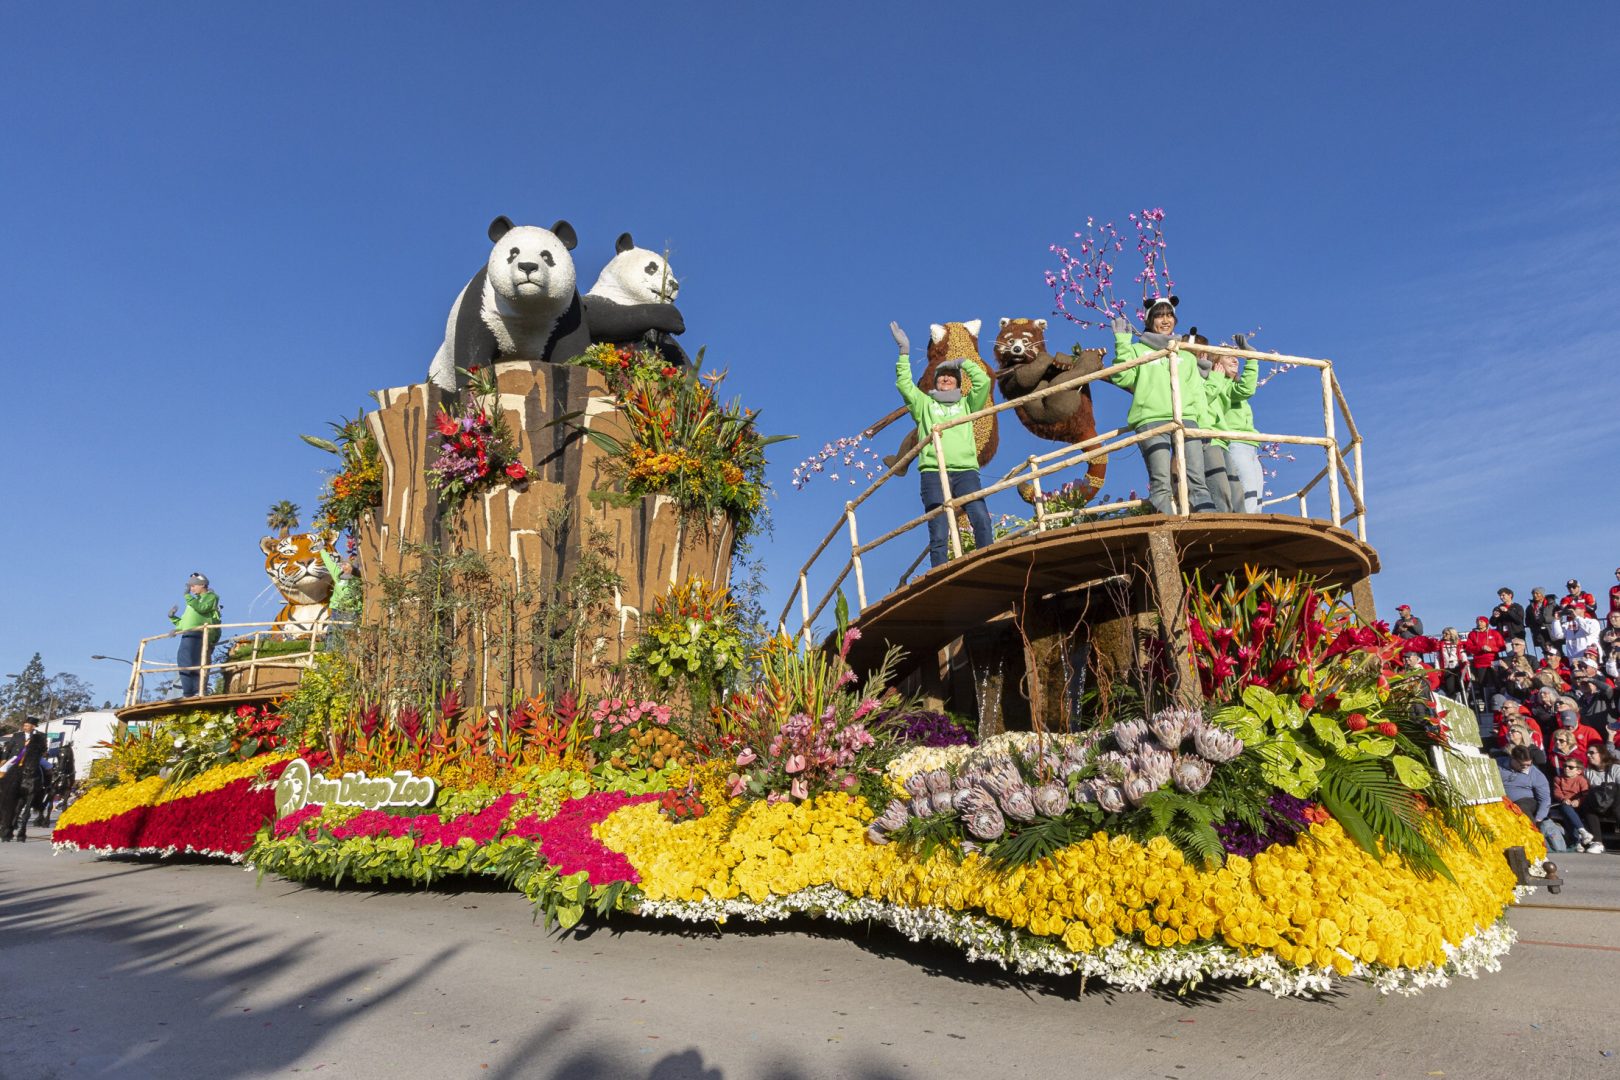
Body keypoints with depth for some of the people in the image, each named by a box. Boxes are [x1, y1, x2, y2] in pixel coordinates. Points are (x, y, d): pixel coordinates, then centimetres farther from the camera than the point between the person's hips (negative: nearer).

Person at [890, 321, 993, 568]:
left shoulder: (966, 405, 26)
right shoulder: (924, 404, 23)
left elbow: (983, 382, 13)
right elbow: (904, 384, 11)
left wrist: (964, 362, 22)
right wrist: (904, 353, 6)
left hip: (965, 470, 1)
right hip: (933, 472, -1)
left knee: (981, 518, -20)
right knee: (938, 531, -11)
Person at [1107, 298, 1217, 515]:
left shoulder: (1187, 356, 31)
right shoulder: (1138, 350, 23)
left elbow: (1197, 393, 22)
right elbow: (1122, 378, 6)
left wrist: (1201, 418, 5)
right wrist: (1122, 343, 3)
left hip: (1185, 419, 2)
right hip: (1150, 419, -2)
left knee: (1196, 482, -13)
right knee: (1161, 484, -17)